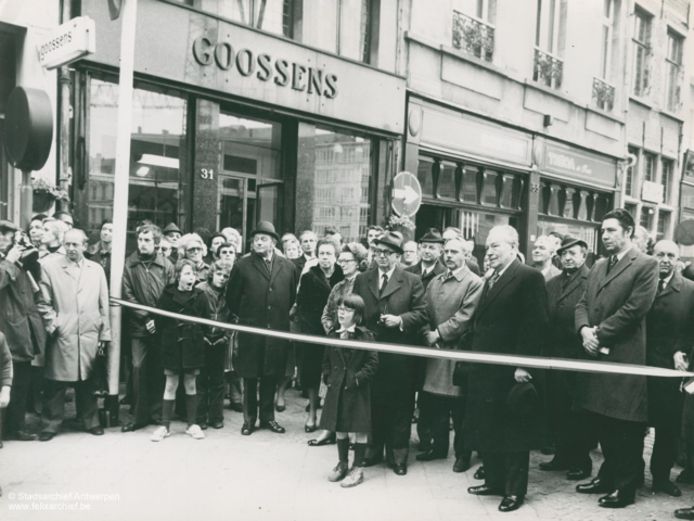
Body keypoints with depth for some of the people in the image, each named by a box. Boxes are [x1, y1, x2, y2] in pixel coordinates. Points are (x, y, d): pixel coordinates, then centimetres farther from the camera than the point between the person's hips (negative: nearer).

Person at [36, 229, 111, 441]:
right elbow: (43, 302, 4)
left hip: (89, 336, 2)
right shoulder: (49, 267, 2)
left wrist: (104, 334, 6)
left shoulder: (96, 269, 9)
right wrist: (52, 323, -7)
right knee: (56, 383, 2)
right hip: (61, 336, -1)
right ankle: (51, 424, 16)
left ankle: (91, 421, 22)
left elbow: (104, 305, 10)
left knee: (86, 382, 9)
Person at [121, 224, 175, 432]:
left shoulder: (166, 265, 0)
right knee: (139, 368, -1)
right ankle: (139, 415, 10)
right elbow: (128, 295, -2)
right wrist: (146, 318, -9)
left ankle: (157, 413, 18)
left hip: (161, 327, 0)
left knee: (159, 369, 6)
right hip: (138, 327, 0)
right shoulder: (129, 264, 0)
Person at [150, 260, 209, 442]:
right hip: (172, 345, -1)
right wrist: (165, 341, -3)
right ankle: (165, 425, 13)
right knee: (170, 385, 4)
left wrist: (198, 337, -1)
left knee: (190, 384, 9)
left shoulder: (199, 296, 1)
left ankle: (192, 424, 18)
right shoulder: (167, 295, -3)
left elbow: (207, 320, 5)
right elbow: (159, 321, -1)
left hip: (193, 345, 1)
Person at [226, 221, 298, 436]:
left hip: (278, 328, 2)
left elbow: (293, 295, 14)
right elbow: (231, 296, 4)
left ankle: (267, 416, 24)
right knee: (250, 376, 6)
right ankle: (249, 418, 19)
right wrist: (242, 316, 7)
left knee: (271, 374, 10)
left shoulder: (288, 267, 4)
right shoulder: (242, 265, -2)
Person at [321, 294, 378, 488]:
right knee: (339, 429, 15)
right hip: (336, 390, 5)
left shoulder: (365, 335, -10)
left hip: (358, 391, -5)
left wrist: (357, 379, -17)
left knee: (358, 430, 3)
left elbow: (373, 362, -12)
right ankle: (342, 464, 31)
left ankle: (358, 469, 15)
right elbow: (326, 360, 16)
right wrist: (328, 377, 3)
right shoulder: (333, 334, 6)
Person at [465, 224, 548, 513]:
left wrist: (523, 365, -21)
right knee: (487, 429, 16)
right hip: (485, 369, 9)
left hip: (511, 371, -8)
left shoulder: (529, 277, -11)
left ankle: (515, 489, 18)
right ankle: (494, 481, 31)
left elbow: (535, 324, -18)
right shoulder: (490, 279, 16)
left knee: (513, 432, 5)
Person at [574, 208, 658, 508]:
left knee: (625, 427, 3)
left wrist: (599, 333, -14)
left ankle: (626, 486, 17)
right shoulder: (599, 266, 16)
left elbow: (635, 308, -16)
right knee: (602, 422, 16)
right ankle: (609, 476, 32)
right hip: (597, 354, 7)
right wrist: (584, 330, -7)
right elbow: (583, 303, 12)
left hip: (624, 357, -7)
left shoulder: (645, 265, -7)